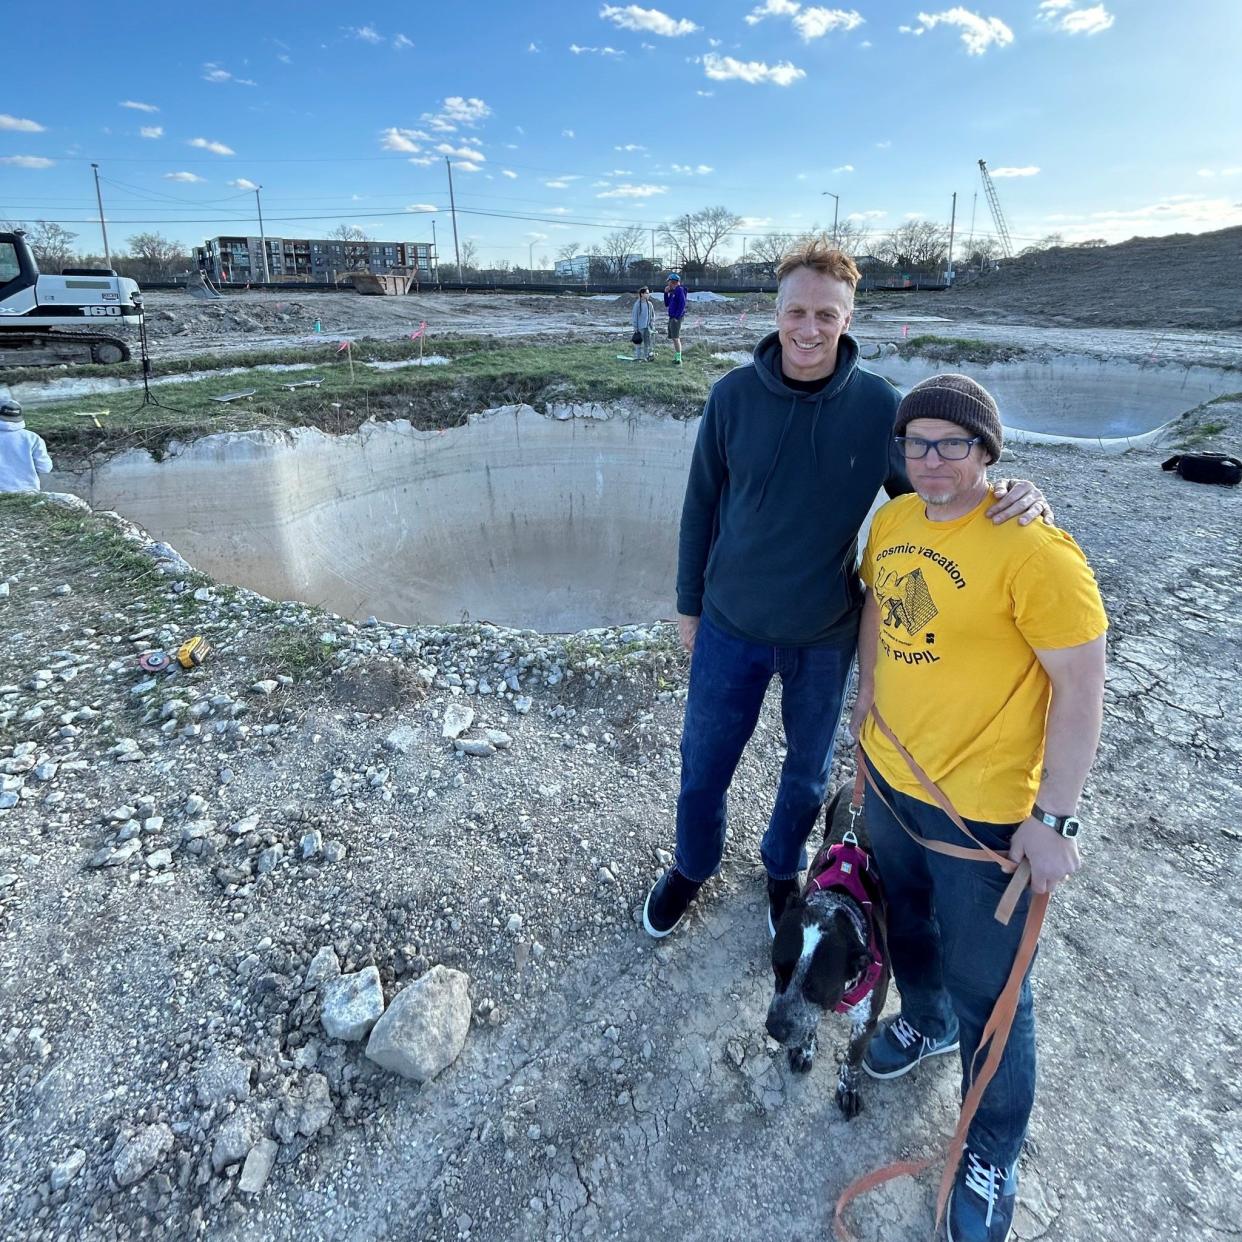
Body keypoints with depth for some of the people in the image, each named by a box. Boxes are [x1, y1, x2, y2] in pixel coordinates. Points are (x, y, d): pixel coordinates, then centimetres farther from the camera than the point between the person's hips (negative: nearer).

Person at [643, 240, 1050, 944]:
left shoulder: (880, 405, -10)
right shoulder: (734, 396, -10)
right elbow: (702, 505, -1)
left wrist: (1007, 497, -22)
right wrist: (689, 604, 4)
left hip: (826, 635, 1)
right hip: (731, 626, 0)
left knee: (810, 768, 19)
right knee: (704, 766, 14)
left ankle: (785, 869, 48)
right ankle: (694, 867, 43)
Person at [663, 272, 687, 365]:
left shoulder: (679, 290, -11)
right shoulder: (672, 291, 17)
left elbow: (682, 304, -20)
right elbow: (666, 304, 22)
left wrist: (677, 317, -23)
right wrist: (666, 293, 10)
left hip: (676, 318, -10)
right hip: (672, 318, 10)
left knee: (675, 338, -13)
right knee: (674, 338, 12)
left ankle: (678, 360, -14)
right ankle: (676, 358, 17)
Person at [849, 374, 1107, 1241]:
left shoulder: (1033, 551, -23)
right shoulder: (892, 522, -2)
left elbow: (1082, 686, -19)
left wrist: (1053, 818, -17)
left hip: (984, 806, -6)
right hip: (889, 776, 7)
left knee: (985, 988, 11)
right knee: (905, 919, 28)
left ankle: (993, 1155, 38)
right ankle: (926, 1023, 60)